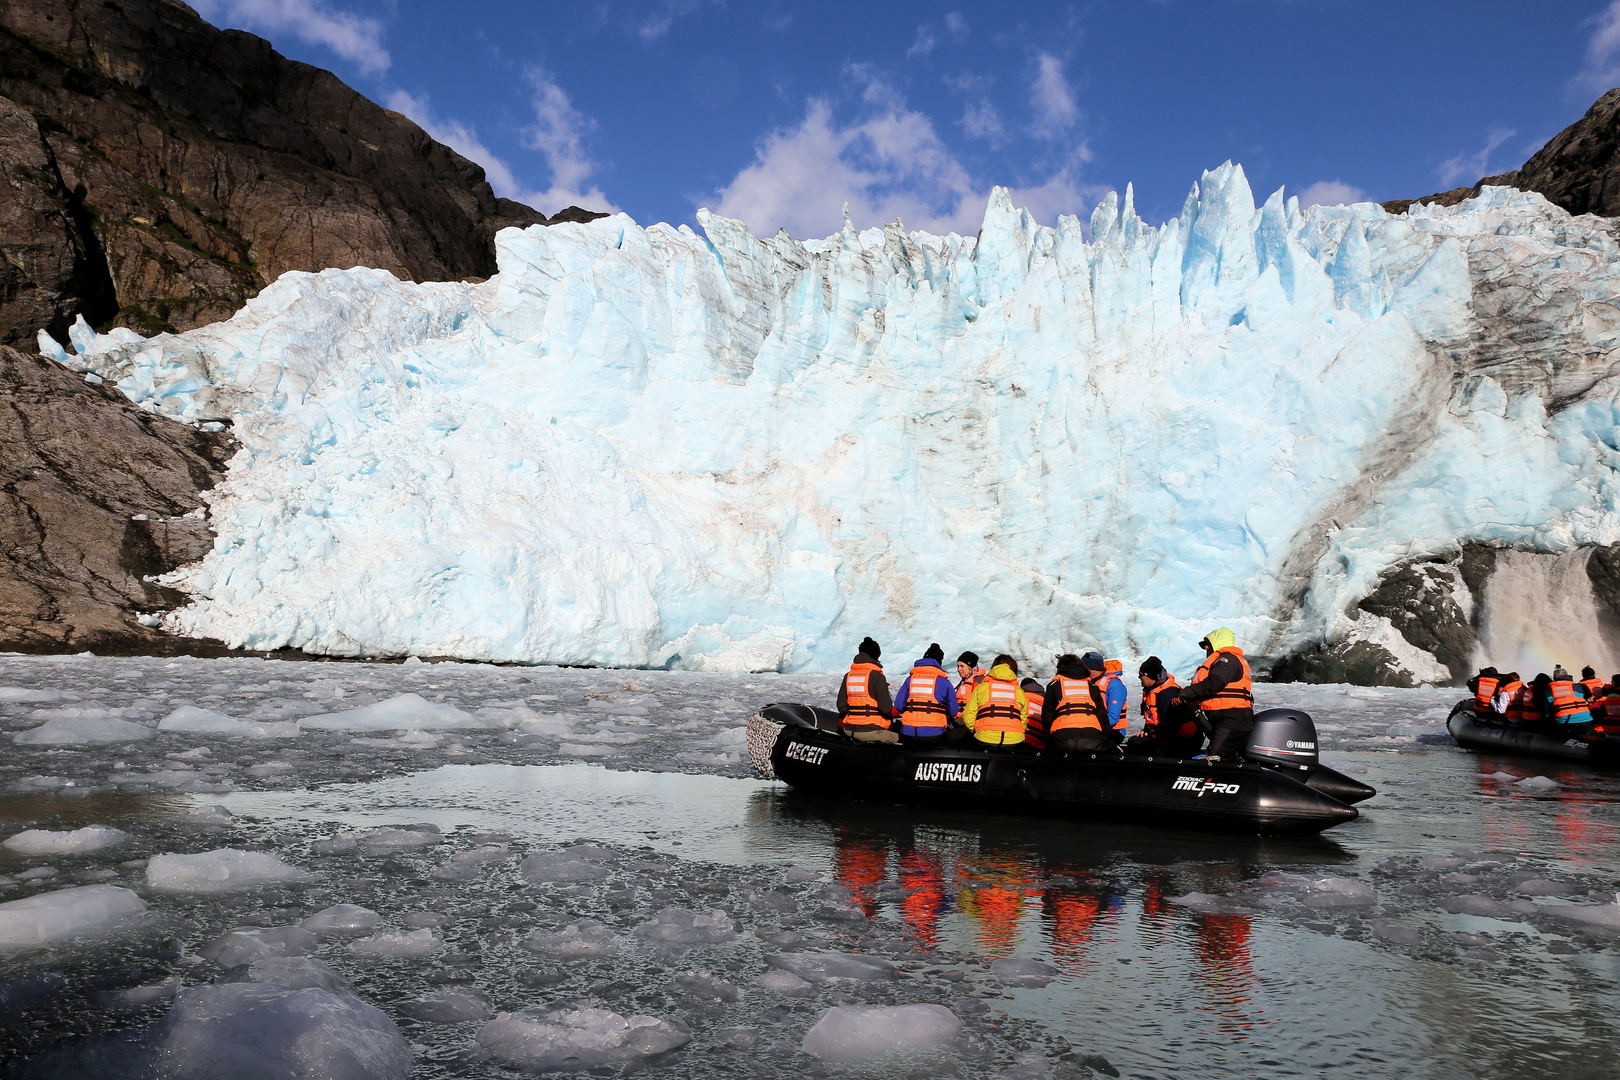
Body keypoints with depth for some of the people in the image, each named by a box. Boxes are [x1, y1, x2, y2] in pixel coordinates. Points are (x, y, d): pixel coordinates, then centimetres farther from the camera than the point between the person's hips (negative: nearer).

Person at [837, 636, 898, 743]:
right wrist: (896, 712, 9)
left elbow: (841, 706, 9)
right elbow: (886, 708, -12)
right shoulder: (876, 675, -8)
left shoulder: (848, 676, 10)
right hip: (871, 730, -7)